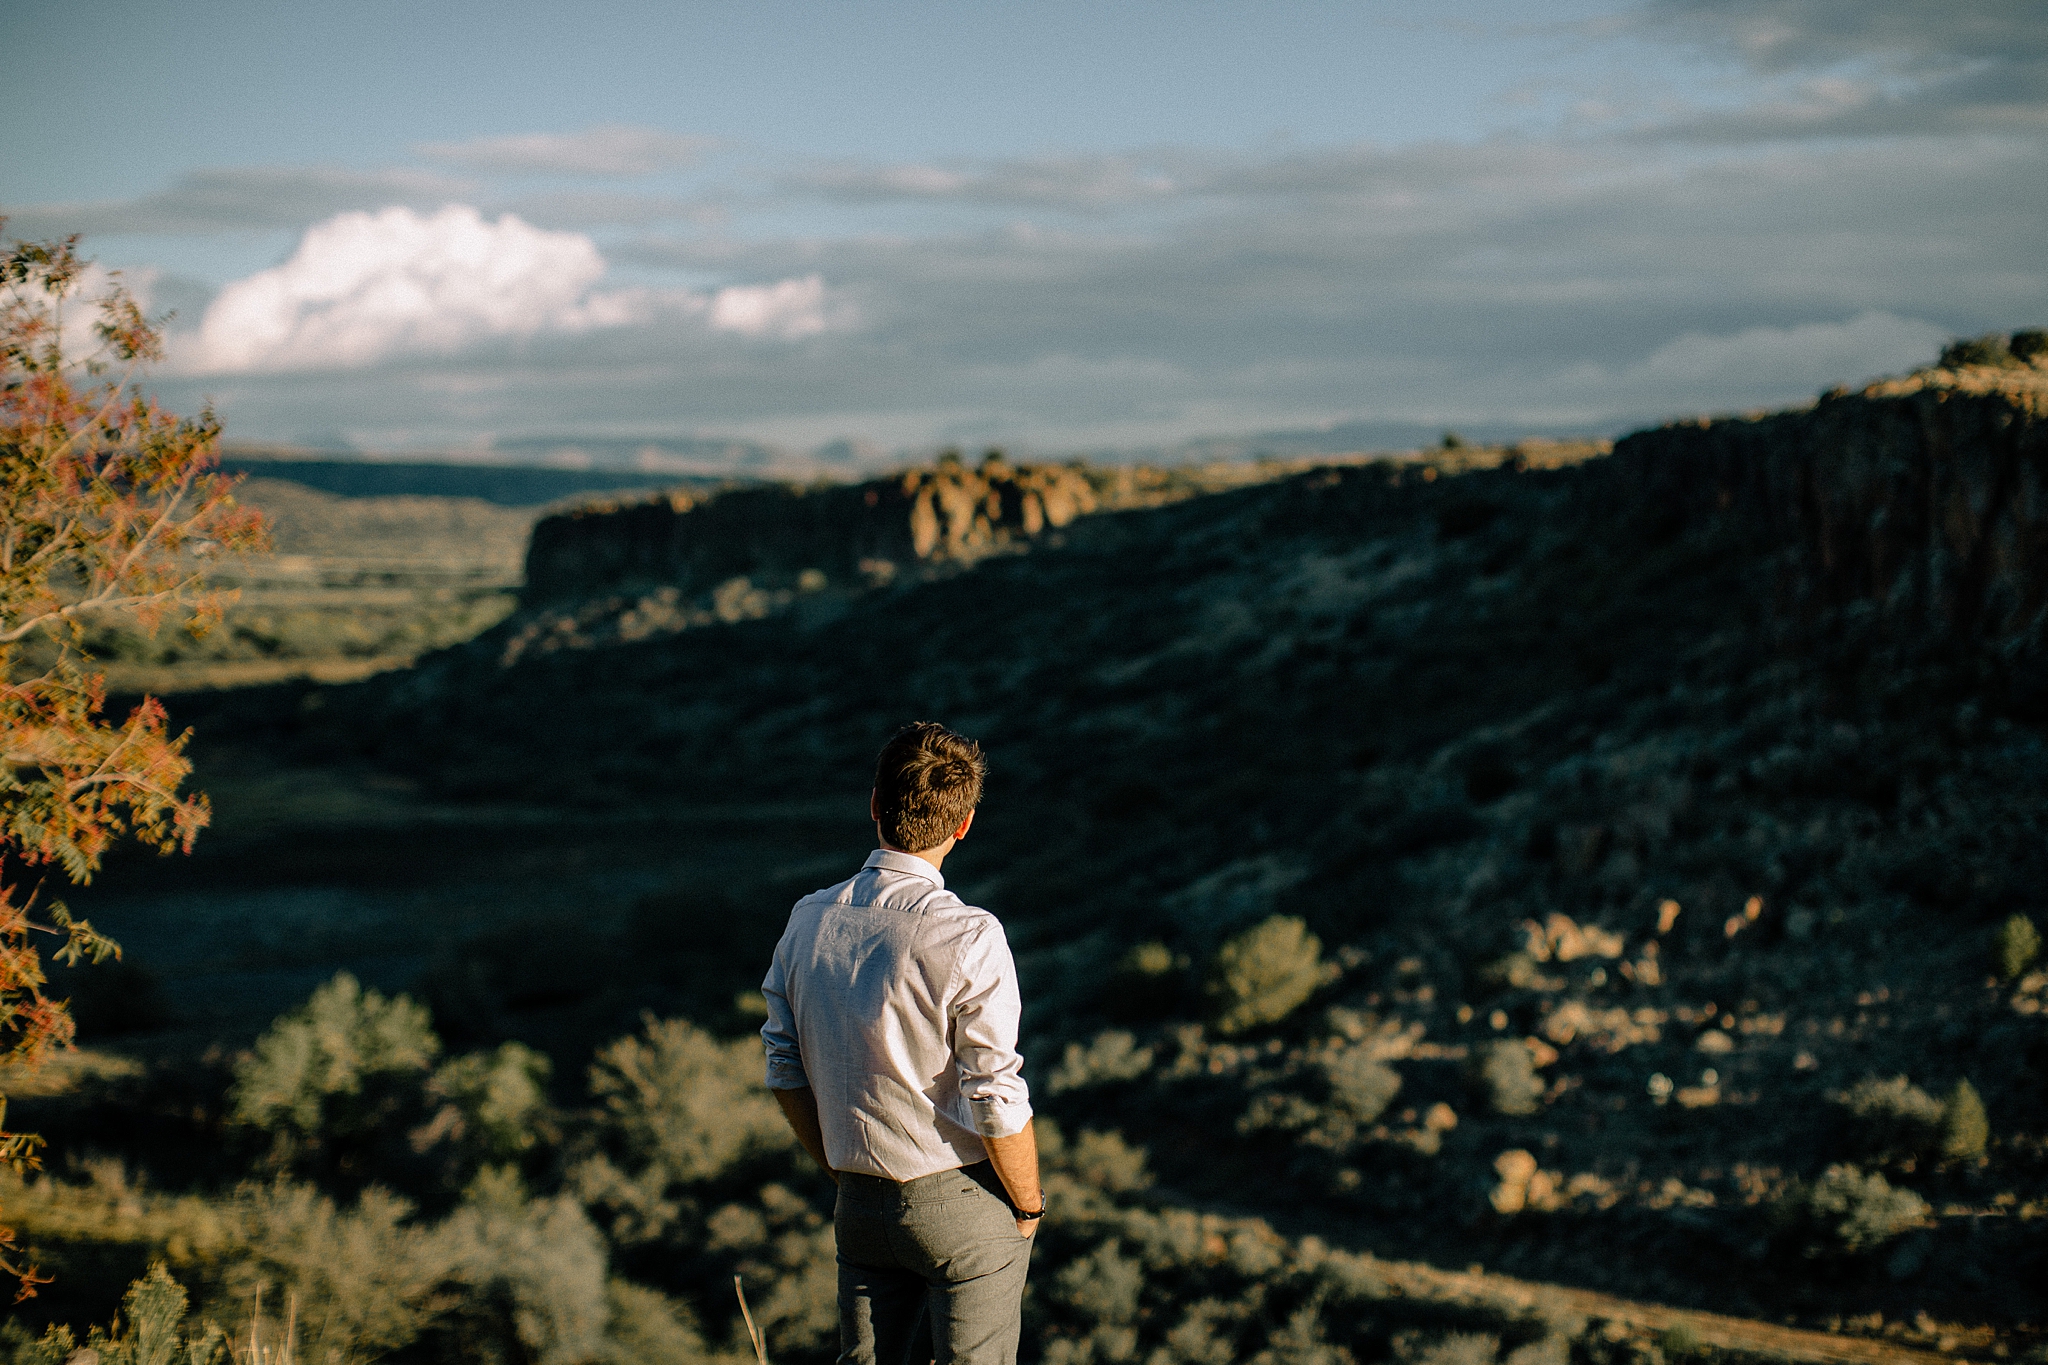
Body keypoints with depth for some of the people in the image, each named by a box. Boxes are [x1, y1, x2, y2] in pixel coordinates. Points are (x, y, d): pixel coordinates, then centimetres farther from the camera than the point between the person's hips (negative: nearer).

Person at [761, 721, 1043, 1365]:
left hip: (861, 1206, 5)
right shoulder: (969, 940, -22)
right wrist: (1028, 1205, -3)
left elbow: (785, 1069, 5)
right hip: (965, 1210, -5)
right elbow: (996, 1101, -19)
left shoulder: (809, 920, -4)